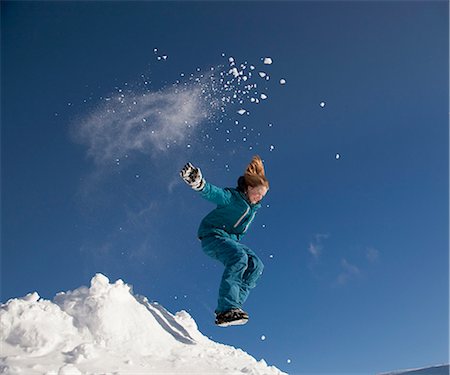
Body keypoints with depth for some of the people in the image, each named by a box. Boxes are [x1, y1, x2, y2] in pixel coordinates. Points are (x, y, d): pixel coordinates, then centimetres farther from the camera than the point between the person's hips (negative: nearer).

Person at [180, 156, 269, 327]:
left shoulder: (254, 207, 14)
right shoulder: (232, 196, -10)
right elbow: (213, 193, -28)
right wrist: (198, 183, -47)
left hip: (231, 239, 8)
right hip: (212, 235, -8)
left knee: (256, 265, -12)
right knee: (239, 257, -33)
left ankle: (234, 304, -20)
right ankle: (226, 310, -39)